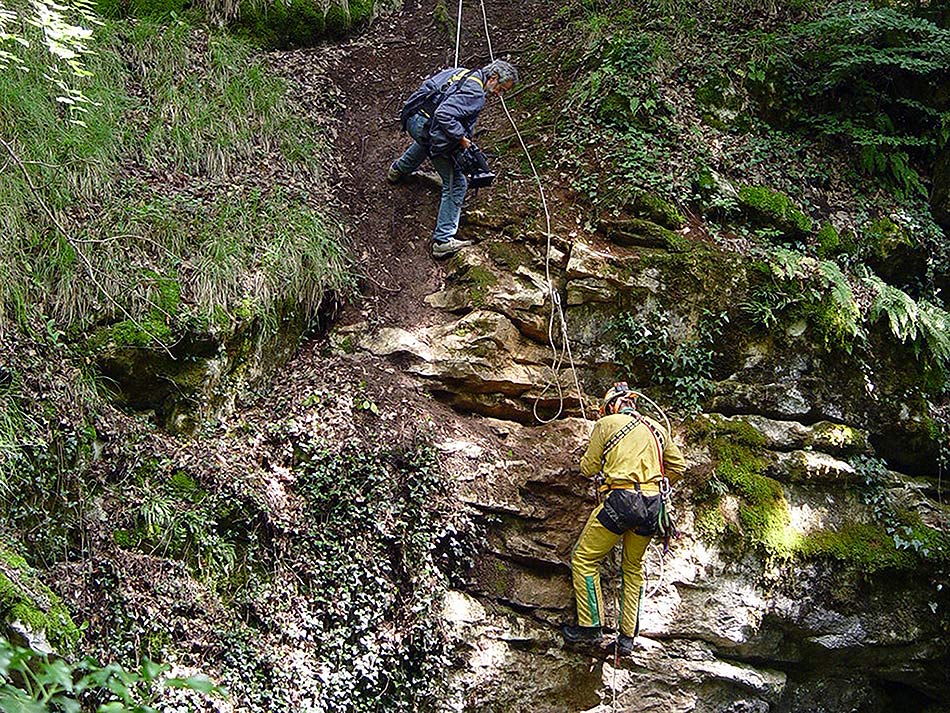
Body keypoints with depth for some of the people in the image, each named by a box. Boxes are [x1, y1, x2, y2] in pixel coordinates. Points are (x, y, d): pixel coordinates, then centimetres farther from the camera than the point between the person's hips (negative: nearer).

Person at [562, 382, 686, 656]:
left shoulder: (606, 424, 3)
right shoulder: (656, 428, 16)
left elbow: (589, 468, 5)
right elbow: (678, 466, 21)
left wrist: (584, 460, 28)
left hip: (620, 501, -5)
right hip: (653, 504, 6)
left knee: (584, 559, 7)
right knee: (633, 567, 20)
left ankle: (591, 627, 4)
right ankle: (628, 636, 18)